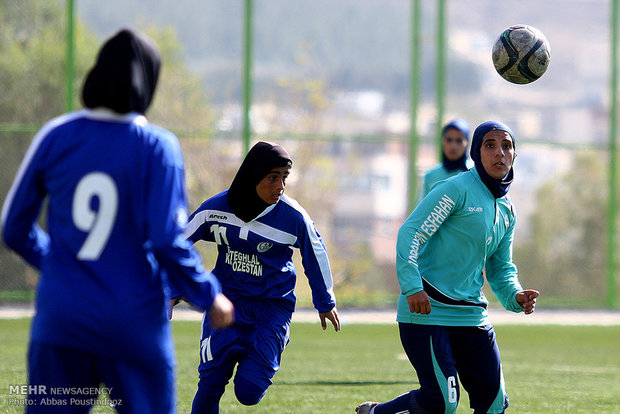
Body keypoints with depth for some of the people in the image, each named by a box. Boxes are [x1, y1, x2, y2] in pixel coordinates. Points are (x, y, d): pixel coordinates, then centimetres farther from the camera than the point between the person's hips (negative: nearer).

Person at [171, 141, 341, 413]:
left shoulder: (293, 216, -12)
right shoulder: (216, 208, -9)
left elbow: (315, 256, 6)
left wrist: (325, 303, 16)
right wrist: (171, 291, 6)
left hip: (273, 308, -1)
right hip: (227, 302, 1)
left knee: (248, 392, -12)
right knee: (210, 385, -10)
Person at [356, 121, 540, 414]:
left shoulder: (506, 210, 15)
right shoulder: (457, 189, -9)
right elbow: (410, 233, -16)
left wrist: (515, 296, -1)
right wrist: (412, 286, -28)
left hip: (472, 315, 8)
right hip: (427, 311, -8)